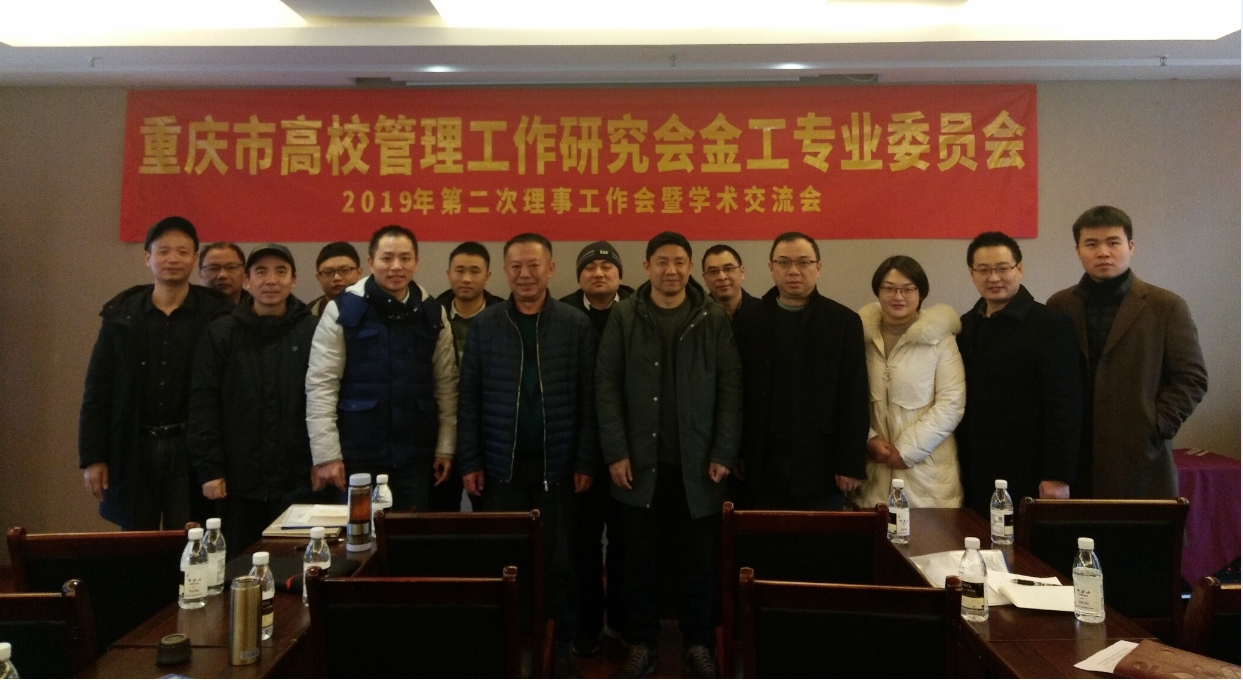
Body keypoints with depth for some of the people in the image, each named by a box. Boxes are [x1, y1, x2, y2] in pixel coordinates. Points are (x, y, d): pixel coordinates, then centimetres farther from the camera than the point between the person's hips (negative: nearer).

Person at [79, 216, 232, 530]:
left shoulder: (216, 315, -4)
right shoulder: (121, 314, 4)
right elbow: (97, 389, 5)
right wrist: (92, 456, 1)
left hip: (190, 449, -2)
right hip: (132, 449, 2)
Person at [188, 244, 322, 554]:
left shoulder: (314, 332, 0)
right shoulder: (220, 334, 3)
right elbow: (204, 406, 1)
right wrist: (209, 469, -4)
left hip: (297, 482, -1)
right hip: (239, 482, 1)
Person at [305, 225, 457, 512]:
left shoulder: (433, 313, 4)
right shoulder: (342, 310, -5)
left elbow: (446, 384, 7)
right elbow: (320, 385, -7)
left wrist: (445, 446, 4)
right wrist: (326, 453, -10)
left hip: (415, 454, 3)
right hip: (358, 454, -2)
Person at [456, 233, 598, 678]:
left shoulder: (576, 326, 0)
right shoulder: (483, 325, 3)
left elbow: (587, 400, 0)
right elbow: (468, 399, 3)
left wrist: (586, 461, -4)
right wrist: (469, 461, -2)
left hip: (557, 465, -1)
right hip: (500, 465, 1)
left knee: (559, 559, 8)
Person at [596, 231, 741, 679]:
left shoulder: (715, 318, 1)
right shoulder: (624, 316, 1)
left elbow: (730, 388, 0)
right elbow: (607, 386, -2)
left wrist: (724, 453, -5)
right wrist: (615, 452, -8)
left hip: (696, 463, 0)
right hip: (640, 461, 0)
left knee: (697, 562, 10)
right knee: (641, 561, 10)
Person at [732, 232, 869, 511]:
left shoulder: (844, 322, 0)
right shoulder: (747, 321, 5)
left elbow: (855, 399, -3)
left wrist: (851, 463, -7)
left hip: (821, 464, -1)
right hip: (763, 465, 2)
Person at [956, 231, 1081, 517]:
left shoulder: (1050, 325, -7)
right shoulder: (966, 326, 9)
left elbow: (1064, 407, -11)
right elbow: (961, 402, 10)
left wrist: (1058, 476, -15)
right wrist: (958, 468, 7)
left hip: (1028, 480, -5)